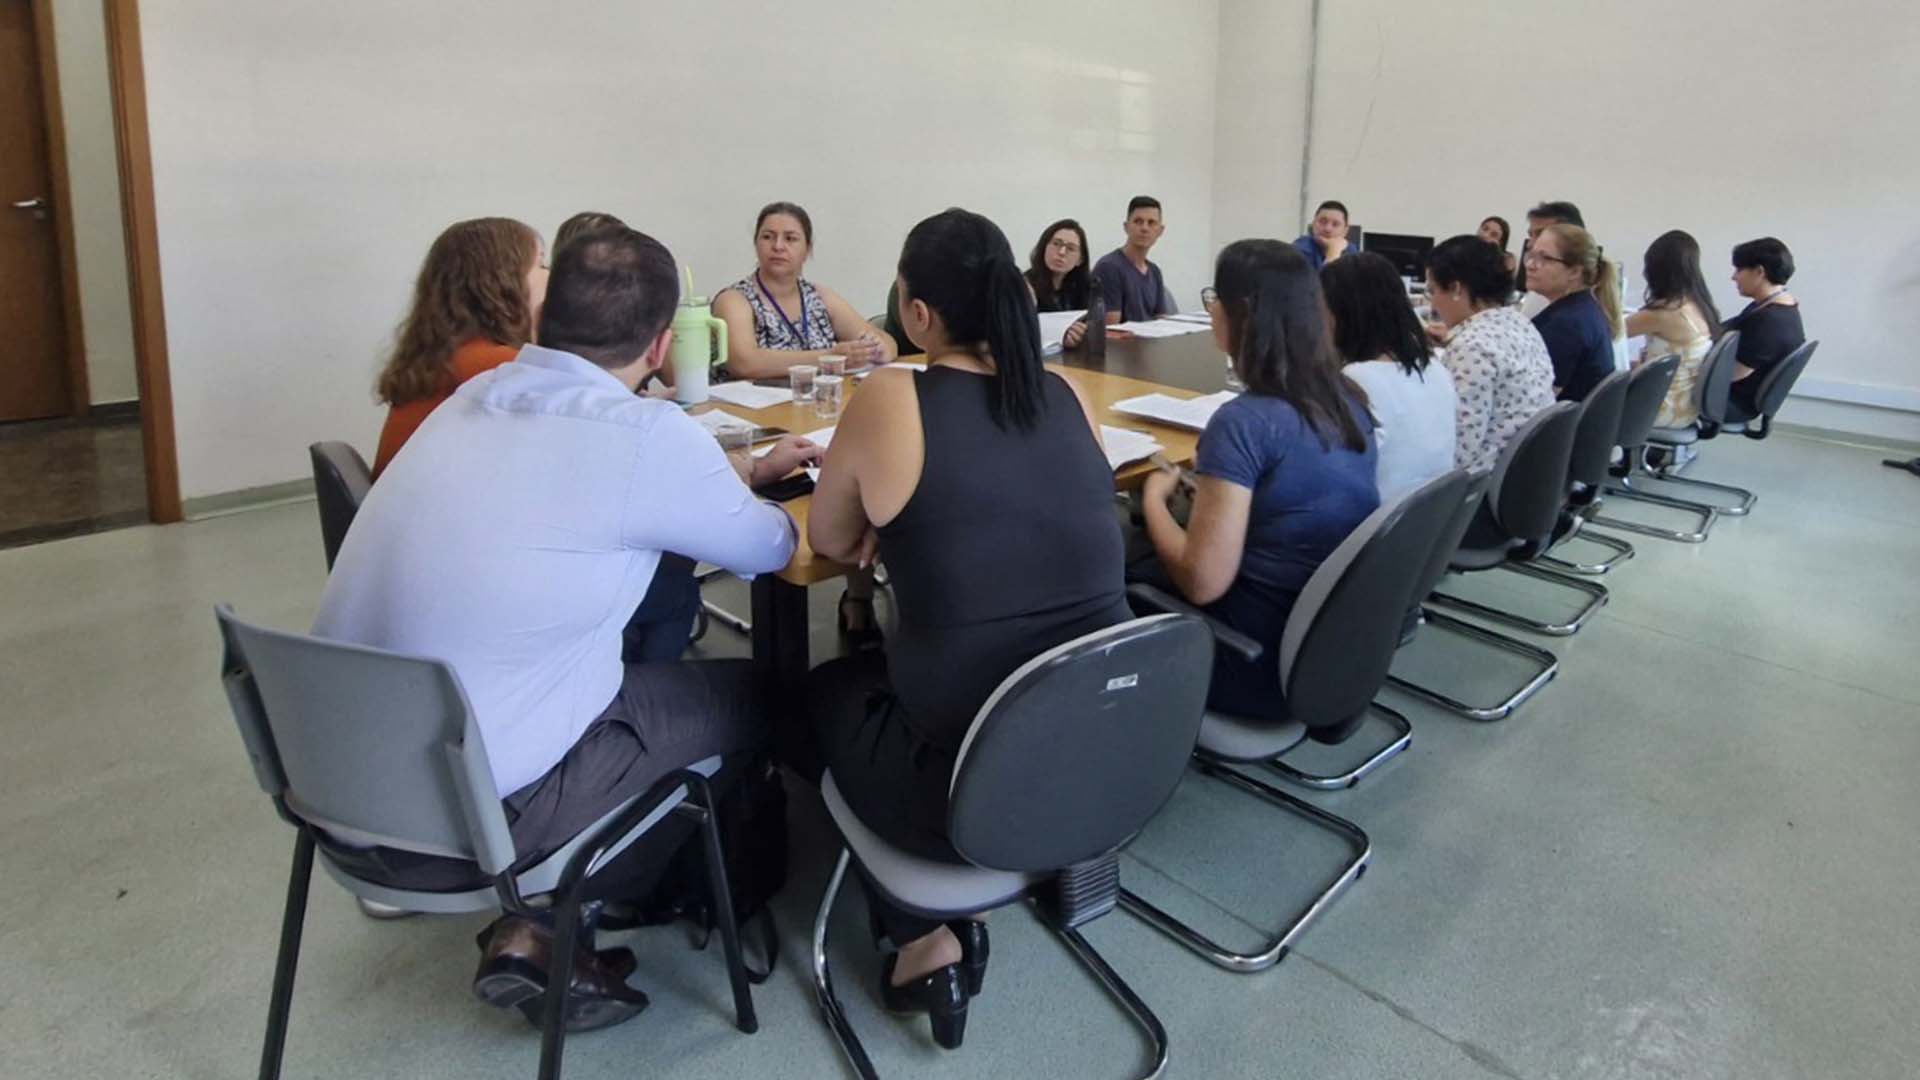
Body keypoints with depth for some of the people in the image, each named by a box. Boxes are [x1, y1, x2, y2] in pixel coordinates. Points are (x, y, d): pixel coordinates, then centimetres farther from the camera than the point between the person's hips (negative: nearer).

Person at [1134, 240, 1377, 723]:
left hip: (1272, 661, -8)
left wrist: (1154, 496, -7)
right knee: (1147, 565, 21)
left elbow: (1202, 582, -23)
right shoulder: (1348, 399, 3)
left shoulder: (1244, 421, -23)